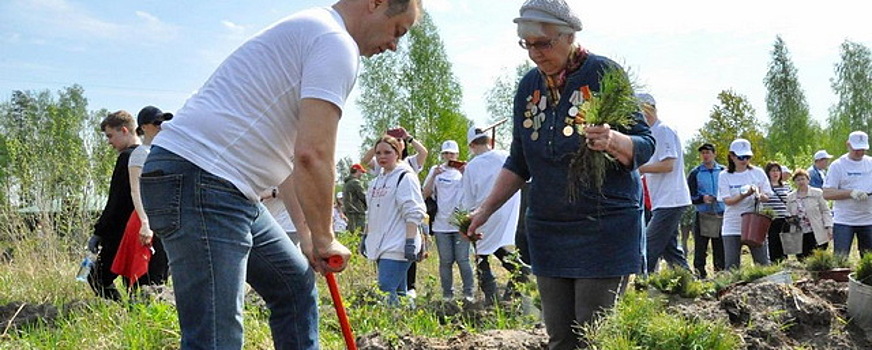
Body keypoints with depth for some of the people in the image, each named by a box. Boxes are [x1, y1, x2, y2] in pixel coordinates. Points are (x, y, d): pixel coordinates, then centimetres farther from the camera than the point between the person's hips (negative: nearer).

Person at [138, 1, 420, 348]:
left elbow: (290, 153, 28)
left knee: (296, 284, 21)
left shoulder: (307, 31, 23)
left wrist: (308, 233, 26)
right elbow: (313, 155, -20)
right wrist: (323, 238, -6)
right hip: (197, 181, -11)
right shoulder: (336, 43, -10)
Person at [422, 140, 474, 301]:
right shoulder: (436, 170, 9)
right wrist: (434, 175, -8)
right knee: (445, 261, 4)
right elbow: (426, 194, 4)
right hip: (441, 224, 1)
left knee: (463, 259, -3)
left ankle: (468, 293, 5)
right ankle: (447, 294, 12)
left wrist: (464, 174, -14)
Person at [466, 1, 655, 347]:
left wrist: (615, 141, -28)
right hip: (547, 229, 5)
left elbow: (645, 144, -7)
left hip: (604, 226, -5)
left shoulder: (604, 73, -7)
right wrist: (486, 209, 9)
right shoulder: (529, 85, 9)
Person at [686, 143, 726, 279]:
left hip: (721, 216, 1)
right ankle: (699, 277, 3)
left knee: (720, 250, 4)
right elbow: (690, 196, 1)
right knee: (700, 250, -2)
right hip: (702, 216, -1)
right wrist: (702, 198, -18)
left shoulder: (723, 171, 9)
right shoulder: (695, 174, 5)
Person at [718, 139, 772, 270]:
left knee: (763, 263, 1)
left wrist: (760, 196, -19)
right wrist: (745, 195, -23)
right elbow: (727, 201, -6)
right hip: (732, 227, 0)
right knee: (731, 265, 1)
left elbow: (767, 197, 4)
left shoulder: (758, 173, 5)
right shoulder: (725, 176, 2)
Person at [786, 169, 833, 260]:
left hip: (816, 235, -3)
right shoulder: (790, 197, 12)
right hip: (799, 236, 3)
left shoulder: (817, 193, 2)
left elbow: (825, 211, 2)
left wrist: (828, 227, -7)